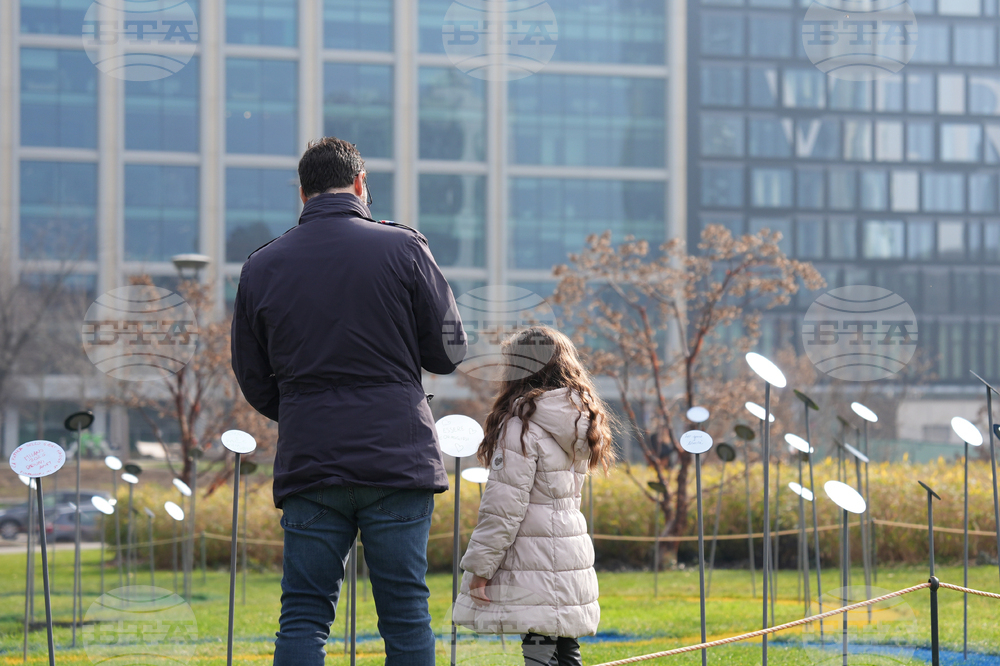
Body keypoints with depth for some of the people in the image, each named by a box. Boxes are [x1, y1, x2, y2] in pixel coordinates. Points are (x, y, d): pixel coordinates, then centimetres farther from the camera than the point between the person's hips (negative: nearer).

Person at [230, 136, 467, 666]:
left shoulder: (262, 266, 6)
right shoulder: (403, 247, -1)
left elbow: (254, 383, 10)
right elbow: (448, 352, 2)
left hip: (307, 463, 2)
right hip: (398, 459, -1)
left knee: (303, 616, 3)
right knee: (405, 613, 3)